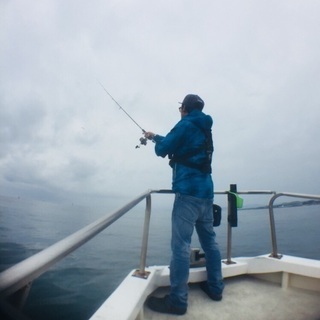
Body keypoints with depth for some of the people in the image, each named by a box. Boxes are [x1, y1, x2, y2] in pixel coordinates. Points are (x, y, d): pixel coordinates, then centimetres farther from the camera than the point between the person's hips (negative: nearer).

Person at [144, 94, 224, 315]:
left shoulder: (185, 125, -6)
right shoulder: (204, 128, 20)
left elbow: (162, 150, -3)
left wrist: (156, 142, 19)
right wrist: (155, 136, 40)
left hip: (188, 193, -9)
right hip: (206, 193, 9)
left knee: (181, 246, -6)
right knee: (210, 241, 15)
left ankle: (177, 301, 1)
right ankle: (215, 288, 28)